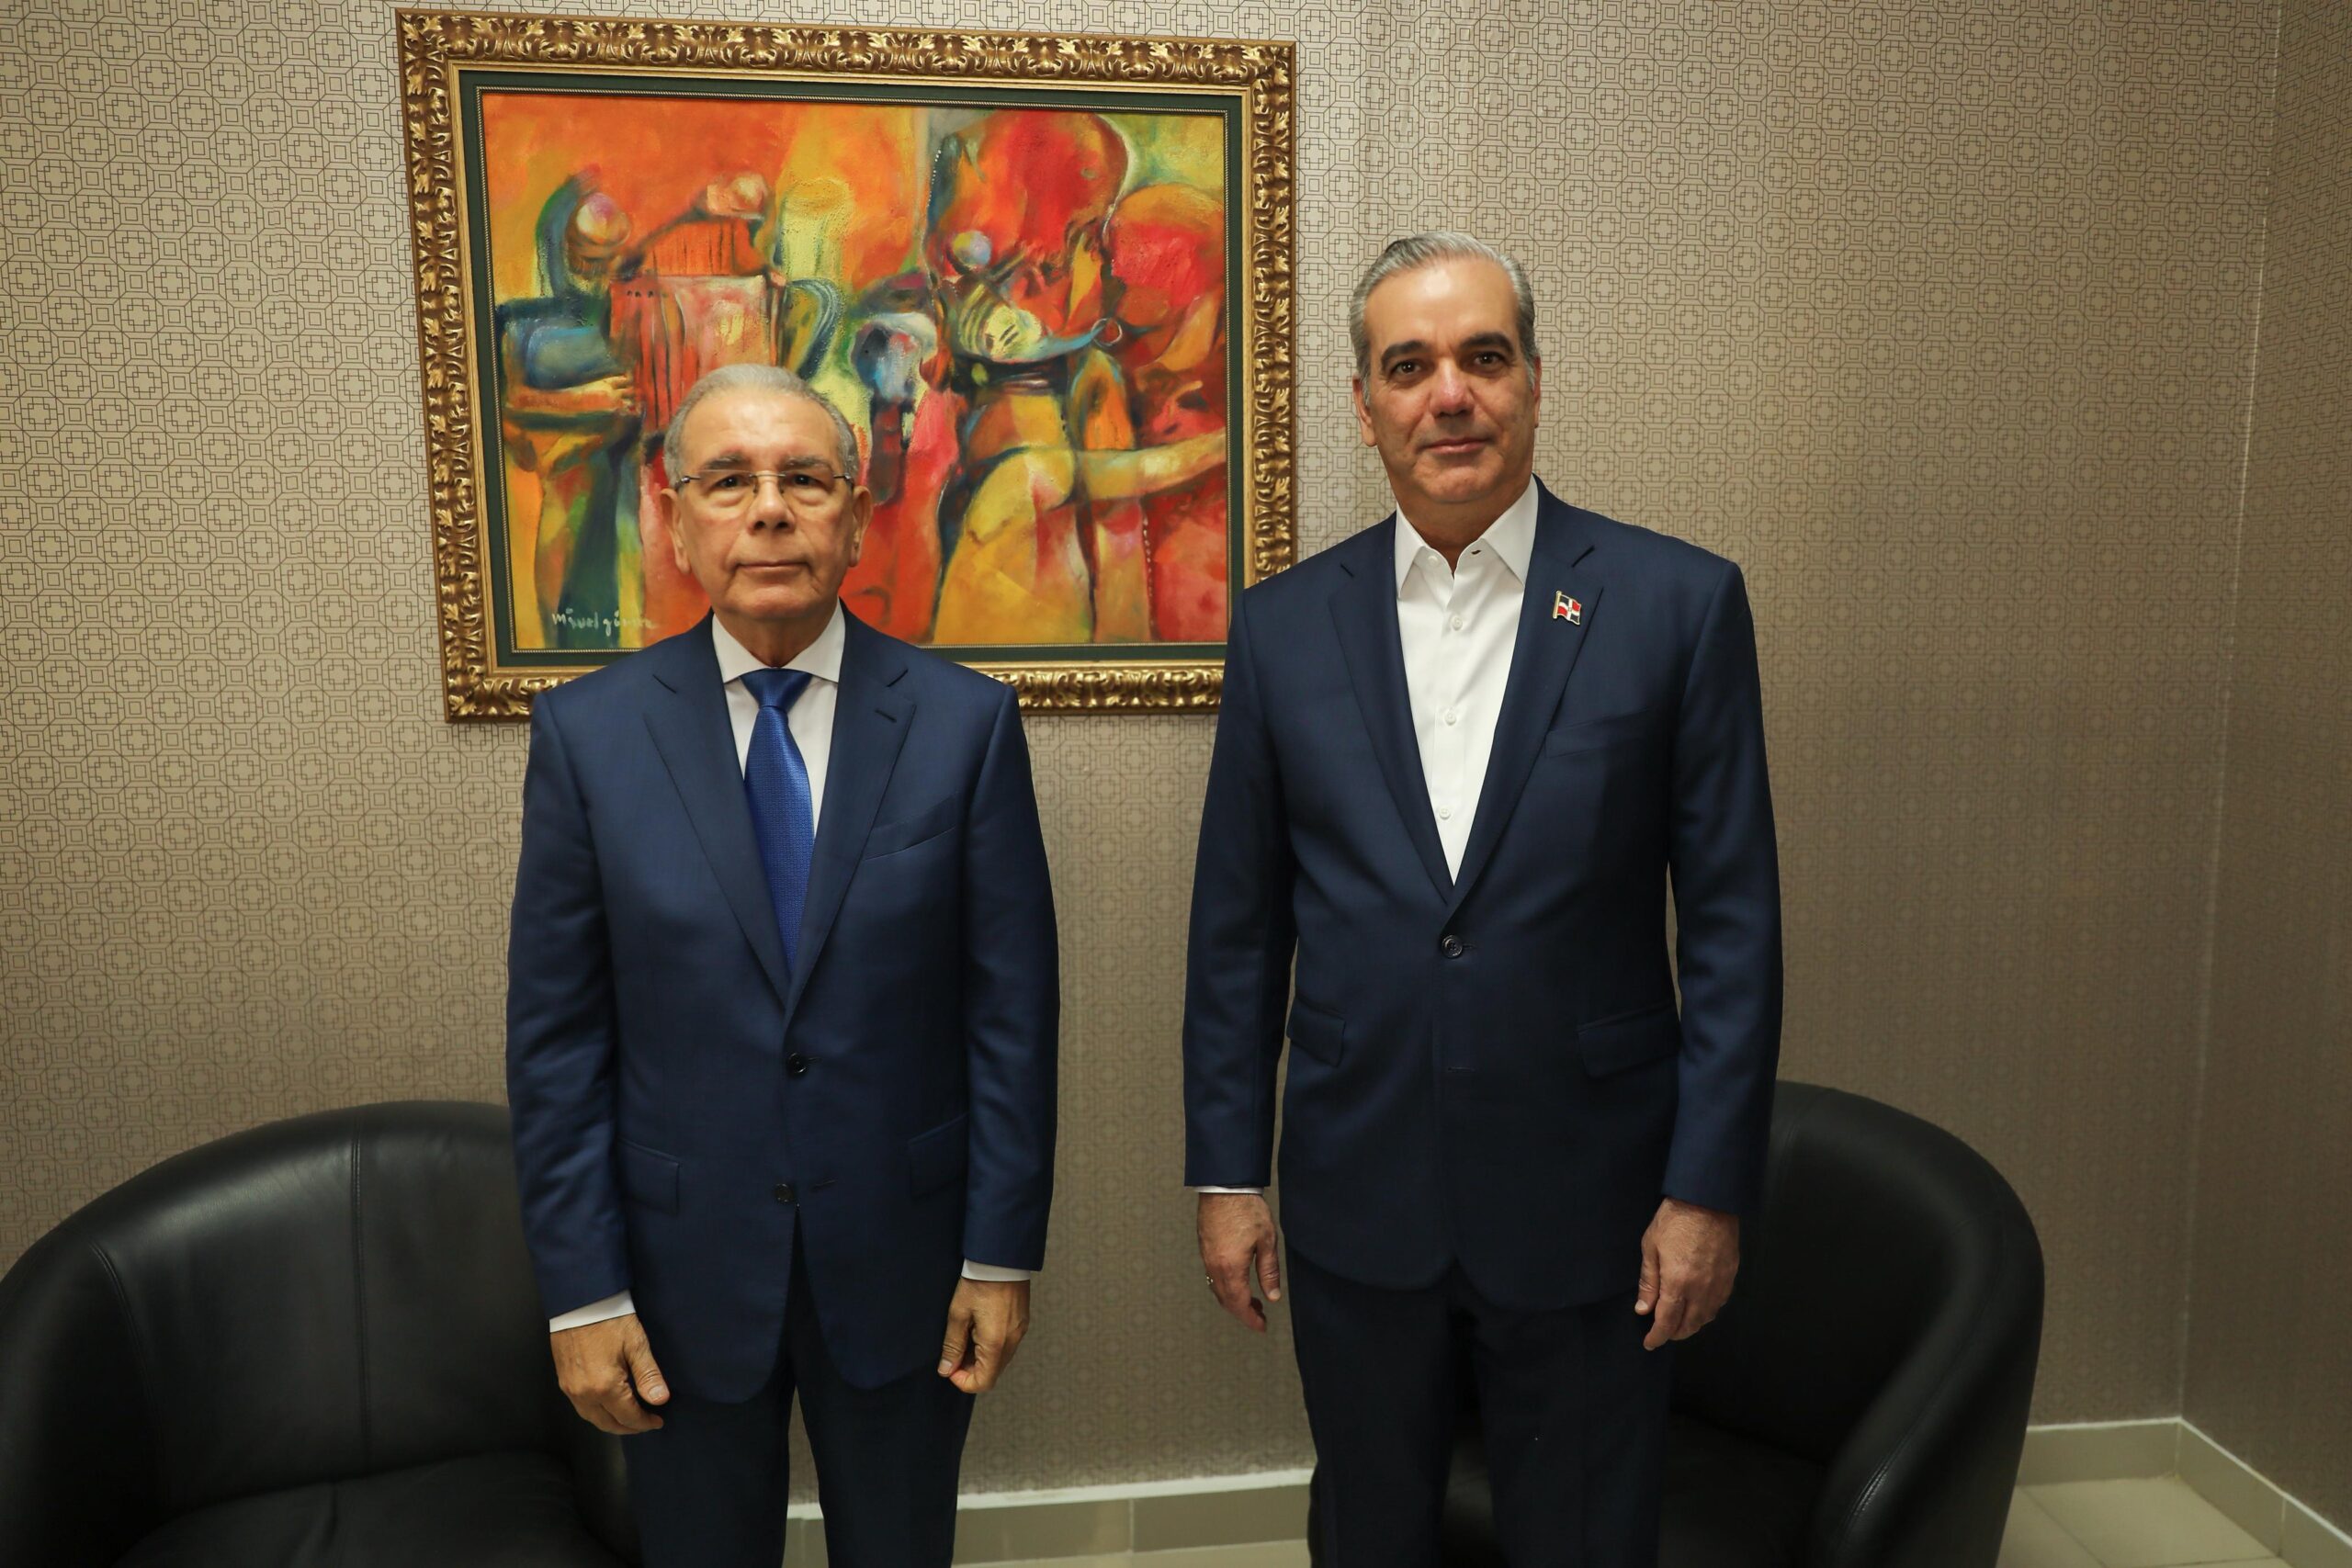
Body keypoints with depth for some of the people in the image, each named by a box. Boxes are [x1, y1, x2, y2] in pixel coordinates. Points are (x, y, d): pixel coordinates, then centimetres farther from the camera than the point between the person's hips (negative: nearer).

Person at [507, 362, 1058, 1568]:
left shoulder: (964, 722, -9)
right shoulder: (588, 733, -6)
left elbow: (1013, 1006, -6)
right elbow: (556, 1034, -4)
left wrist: (1002, 1254, -5)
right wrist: (581, 1290, -4)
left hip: (903, 1256, 0)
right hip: (681, 1265, 1)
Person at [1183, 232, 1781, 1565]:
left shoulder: (1679, 603, -6)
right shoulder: (1284, 625, -1)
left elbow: (1733, 920, -5)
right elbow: (1238, 927, 3)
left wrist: (1710, 1191, -8)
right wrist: (1226, 1171, 3)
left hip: (1587, 1205, -1)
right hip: (1355, 1203, 2)